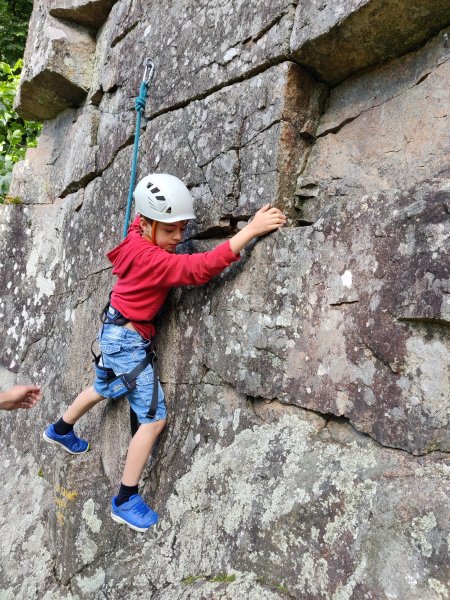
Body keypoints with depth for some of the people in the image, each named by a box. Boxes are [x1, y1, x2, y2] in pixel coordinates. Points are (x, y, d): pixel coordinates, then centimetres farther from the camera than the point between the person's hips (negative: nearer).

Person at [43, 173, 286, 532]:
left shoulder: (140, 236, -5)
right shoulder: (152, 259, -29)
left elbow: (142, 217, 22)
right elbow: (201, 268, -40)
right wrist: (251, 229, -43)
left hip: (118, 334, 10)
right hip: (127, 340, -10)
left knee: (104, 389, 33)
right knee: (154, 417, -5)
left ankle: (60, 431, 60)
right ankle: (125, 501, 7)